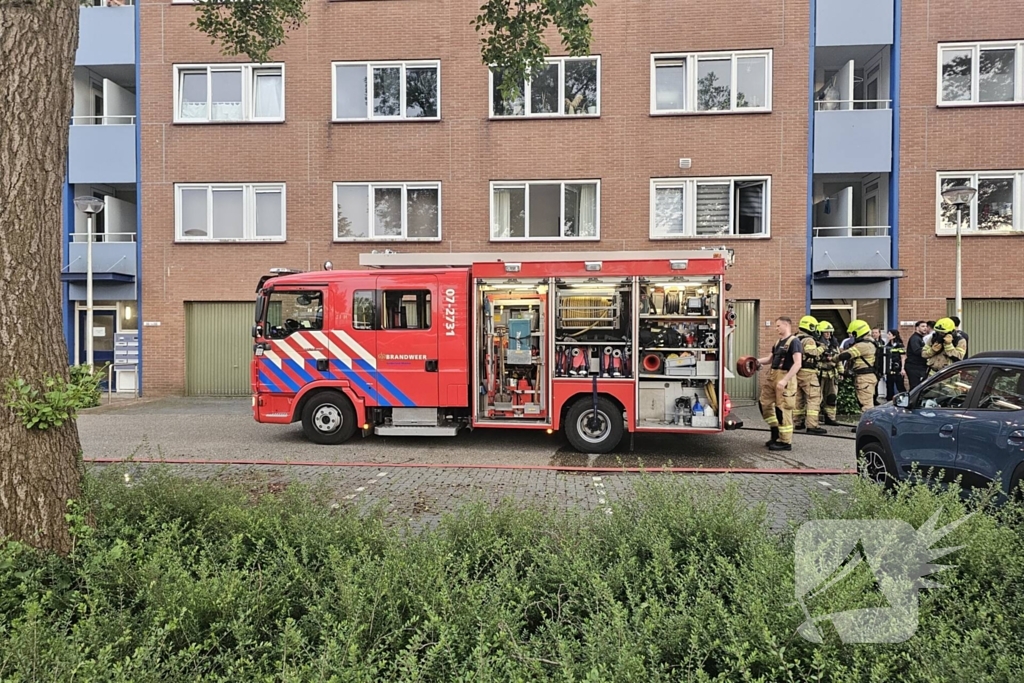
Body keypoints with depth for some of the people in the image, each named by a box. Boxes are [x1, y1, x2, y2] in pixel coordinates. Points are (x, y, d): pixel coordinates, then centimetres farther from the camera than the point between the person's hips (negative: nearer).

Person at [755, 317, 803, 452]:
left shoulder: (794, 342, -10)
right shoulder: (778, 342, 16)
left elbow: (797, 364, -20)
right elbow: (770, 359, 28)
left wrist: (785, 380, -26)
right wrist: (757, 361, 10)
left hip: (784, 377, -9)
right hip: (772, 375, 9)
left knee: (783, 409, -4)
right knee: (765, 403, 13)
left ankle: (785, 442, 4)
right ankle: (775, 433, 25)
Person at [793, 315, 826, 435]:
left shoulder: (795, 339, 14)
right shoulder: (809, 340, -13)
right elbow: (812, 354, -24)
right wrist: (821, 348, -10)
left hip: (797, 372, 9)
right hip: (808, 373, -9)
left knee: (798, 398, 16)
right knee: (814, 399, -6)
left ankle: (797, 422, 24)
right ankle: (812, 426, -11)